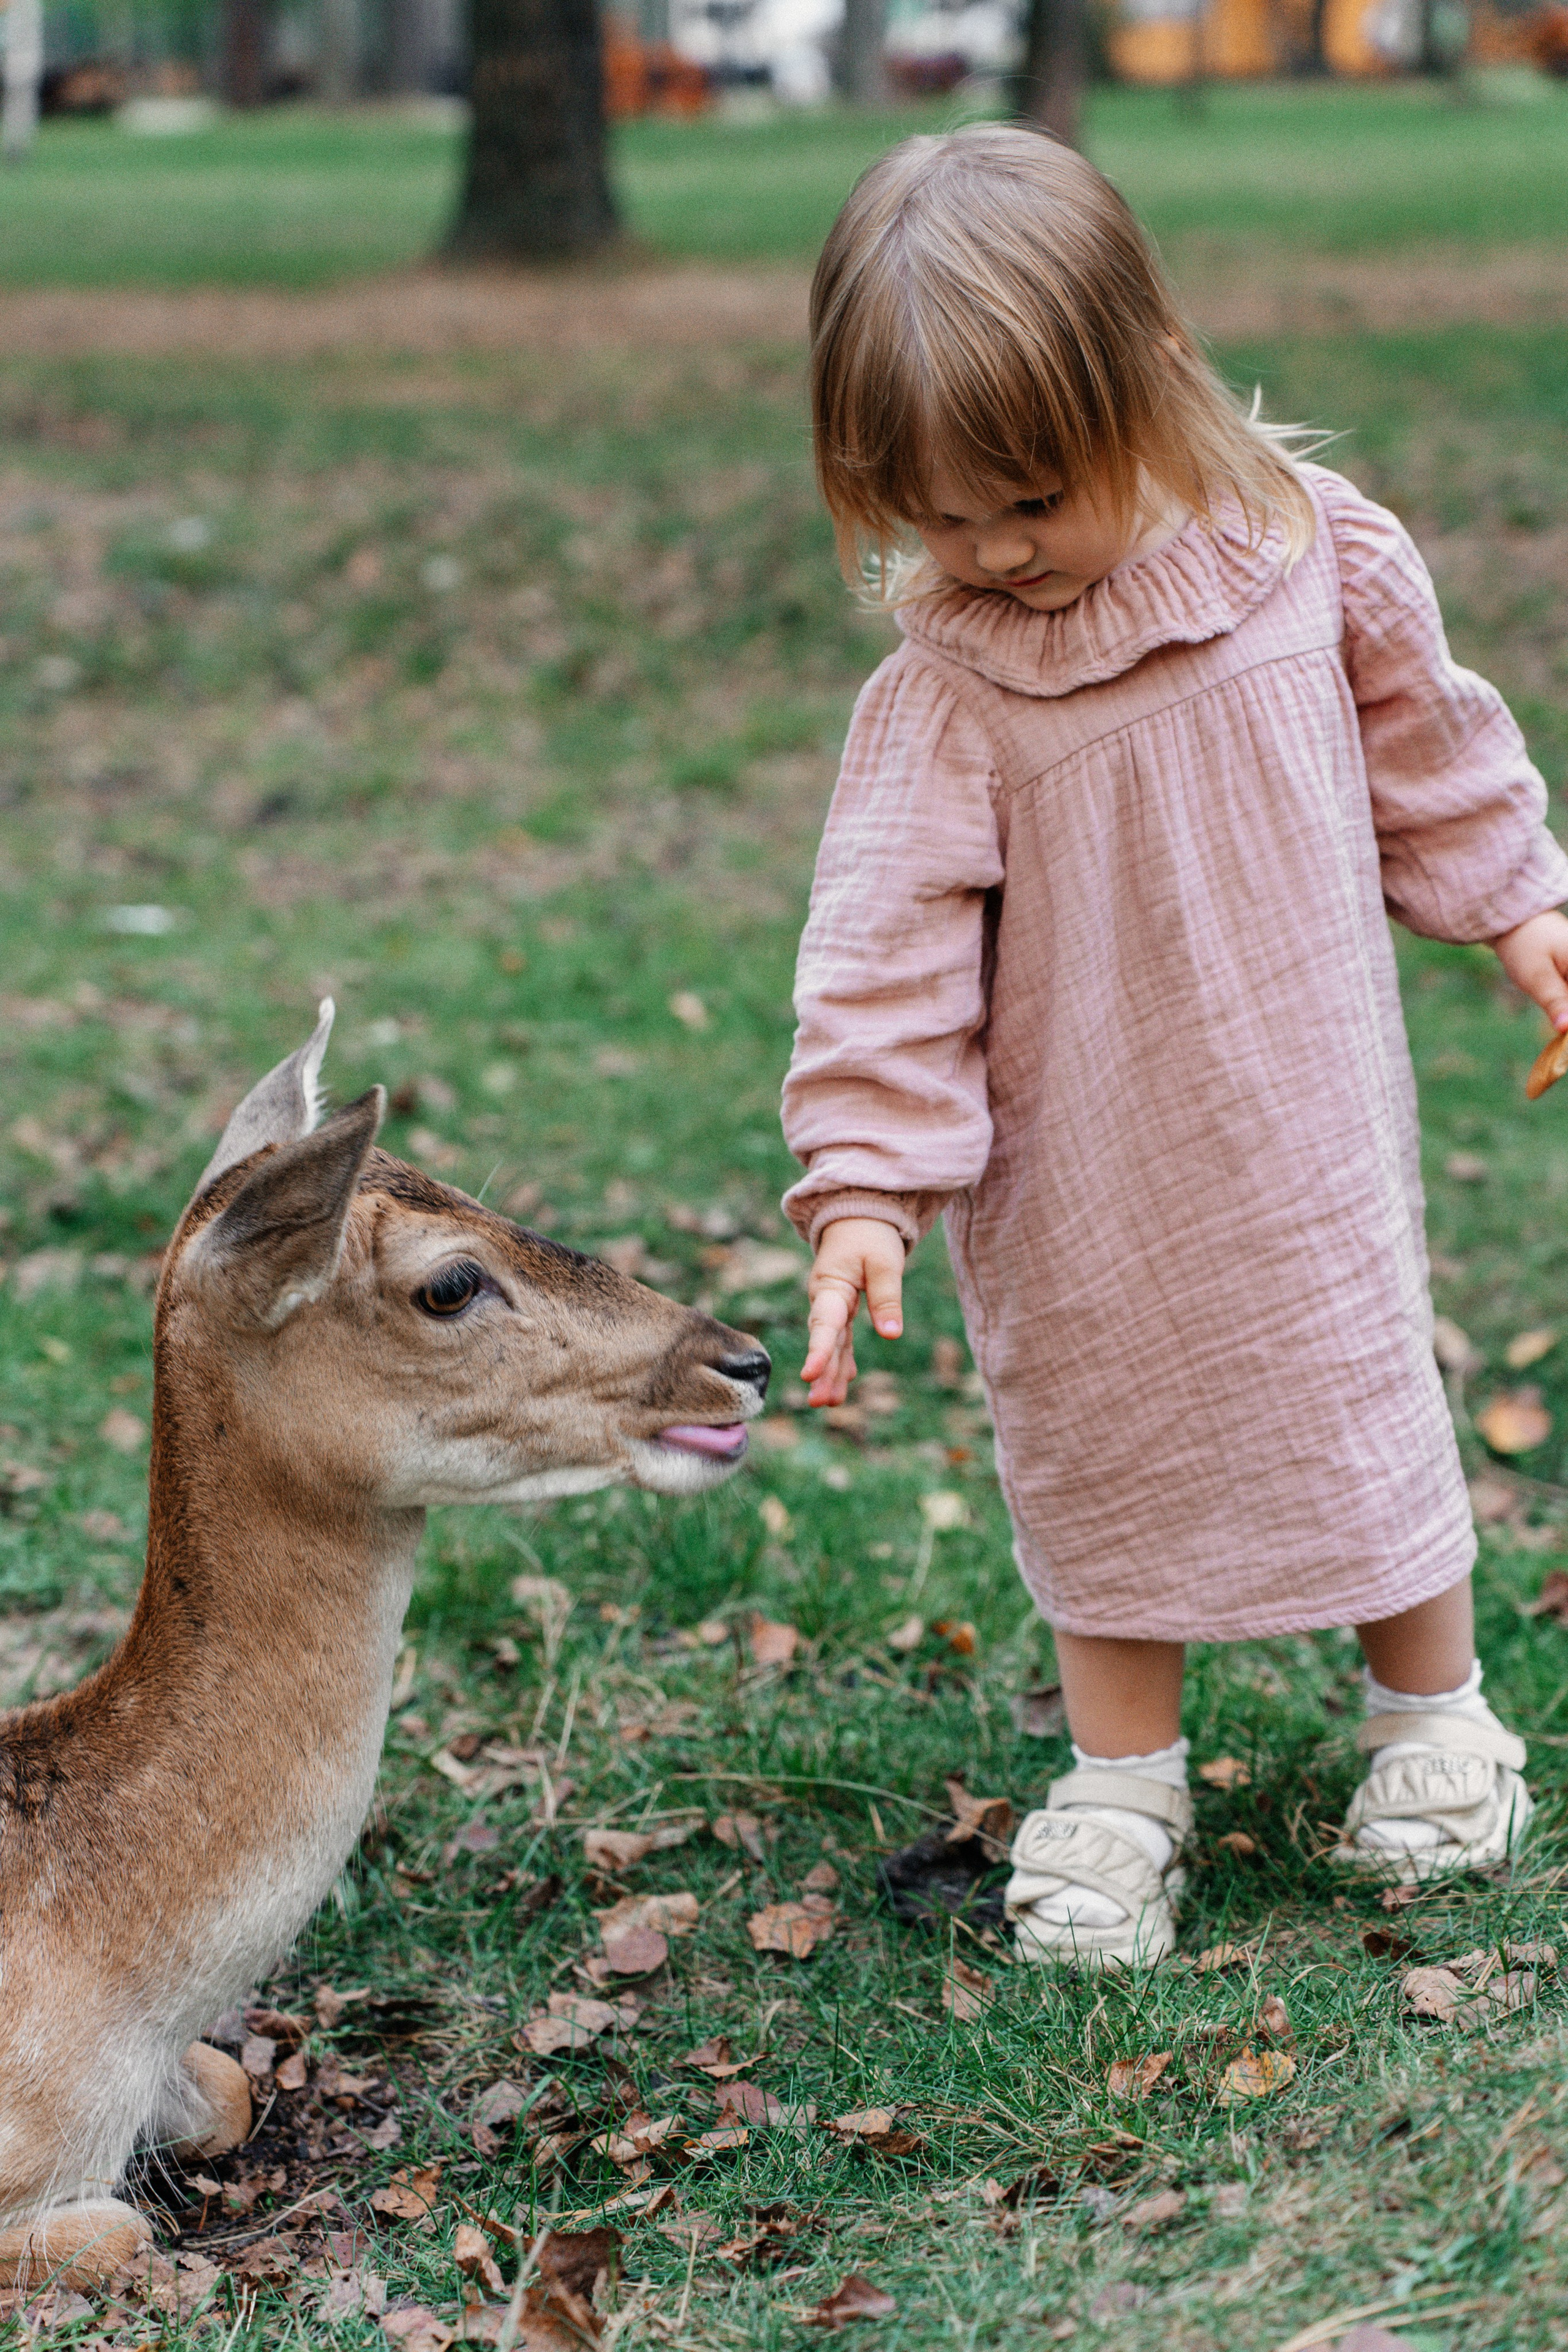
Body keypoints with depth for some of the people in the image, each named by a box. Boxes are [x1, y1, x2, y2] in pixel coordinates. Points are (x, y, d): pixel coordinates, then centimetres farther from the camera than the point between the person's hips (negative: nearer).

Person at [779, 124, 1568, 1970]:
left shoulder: (1315, 554, -11)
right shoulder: (946, 688, -18)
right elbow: (891, 943, -17)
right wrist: (865, 1188, -21)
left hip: (1304, 1125, 1)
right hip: (1085, 1169, -1)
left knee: (1362, 1389, 14)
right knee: (1101, 1440, 11)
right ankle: (1122, 1782, 28)